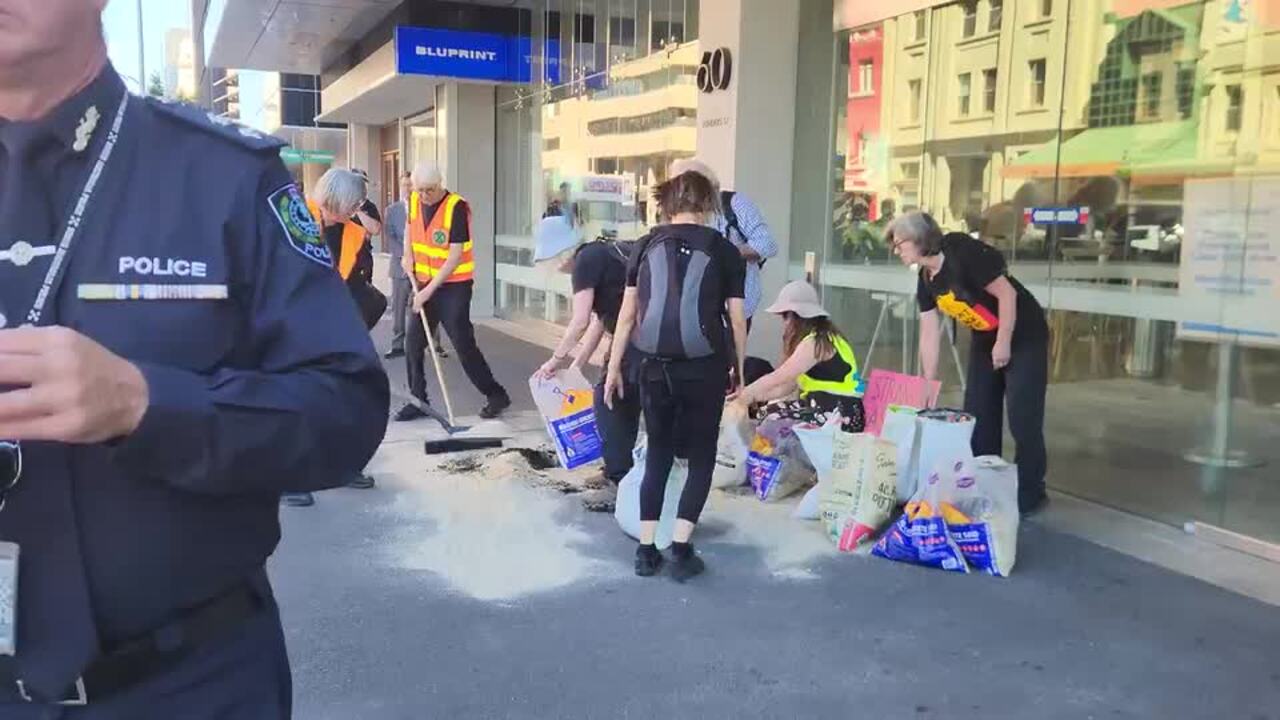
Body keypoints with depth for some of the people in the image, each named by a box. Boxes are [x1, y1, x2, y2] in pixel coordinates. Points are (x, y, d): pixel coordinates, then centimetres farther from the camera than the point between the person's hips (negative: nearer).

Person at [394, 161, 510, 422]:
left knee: (463, 343, -7)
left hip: (454, 285, -7)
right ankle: (418, 401, 18)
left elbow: (455, 256, -20)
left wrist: (429, 290, -20)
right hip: (425, 283, 7)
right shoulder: (414, 201, 1)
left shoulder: (456, 207, -19)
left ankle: (496, 395, 7)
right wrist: (408, 255, 8)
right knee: (413, 343, 6)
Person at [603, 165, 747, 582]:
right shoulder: (724, 250, 2)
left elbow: (628, 312, 6)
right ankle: (681, 549, 4)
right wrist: (740, 369, 13)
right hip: (704, 367, -2)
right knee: (701, 456, 12)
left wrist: (614, 367, 12)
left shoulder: (648, 244, 6)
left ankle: (646, 549, 15)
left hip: (654, 365, 2)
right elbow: (737, 319, 2)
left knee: (657, 453, 17)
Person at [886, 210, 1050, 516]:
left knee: (1022, 418, -7)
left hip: (1023, 337, -8)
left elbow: (1007, 293, -23)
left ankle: (1030, 493, 6)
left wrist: (1004, 343, -19)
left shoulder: (963, 255, -25)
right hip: (985, 340, 8)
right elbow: (929, 335, 2)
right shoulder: (926, 281, 0)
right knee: (977, 415, 8)